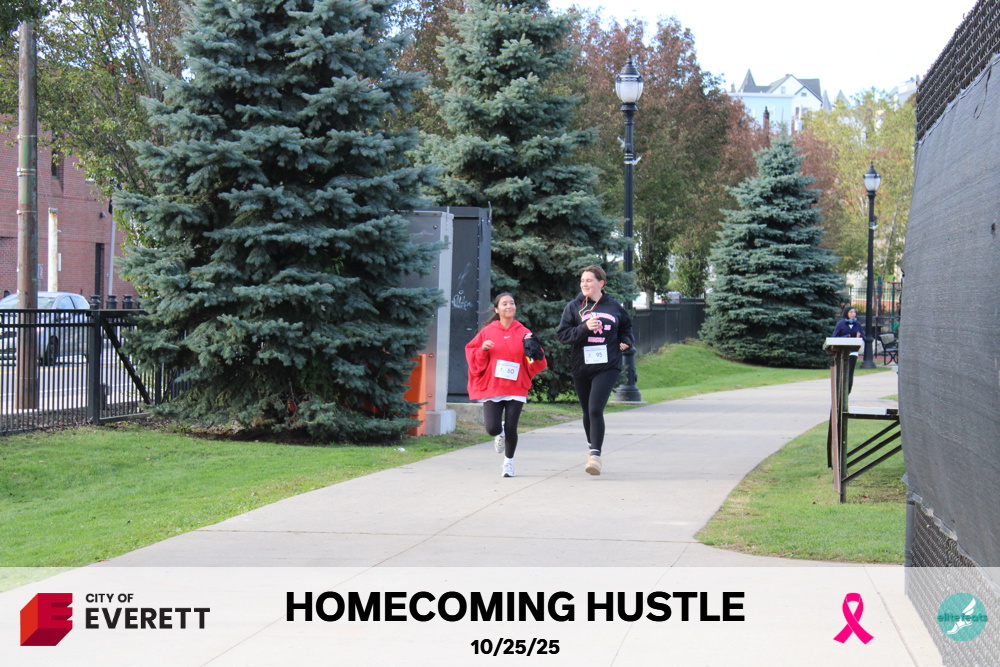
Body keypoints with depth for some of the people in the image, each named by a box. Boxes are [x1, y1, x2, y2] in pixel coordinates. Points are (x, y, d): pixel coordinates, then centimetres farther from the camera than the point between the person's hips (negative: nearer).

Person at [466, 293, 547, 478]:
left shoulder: (524, 333, 6)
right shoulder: (487, 331, 5)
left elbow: (535, 365, 7)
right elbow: (472, 356, 6)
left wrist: (535, 352, -13)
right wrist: (483, 349, -12)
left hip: (515, 389, 0)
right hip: (491, 388, 0)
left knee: (511, 429, -6)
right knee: (493, 428, -12)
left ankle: (509, 461, 20)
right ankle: (501, 434, 27)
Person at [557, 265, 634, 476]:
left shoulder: (613, 306, 6)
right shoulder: (573, 307, 3)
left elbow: (626, 326, 25)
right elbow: (562, 334, -5)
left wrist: (626, 341, 6)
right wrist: (584, 328, -18)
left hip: (608, 366, -2)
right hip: (581, 367, 2)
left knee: (595, 410, -17)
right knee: (587, 411, 14)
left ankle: (596, 455, -19)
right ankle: (592, 446, 38)